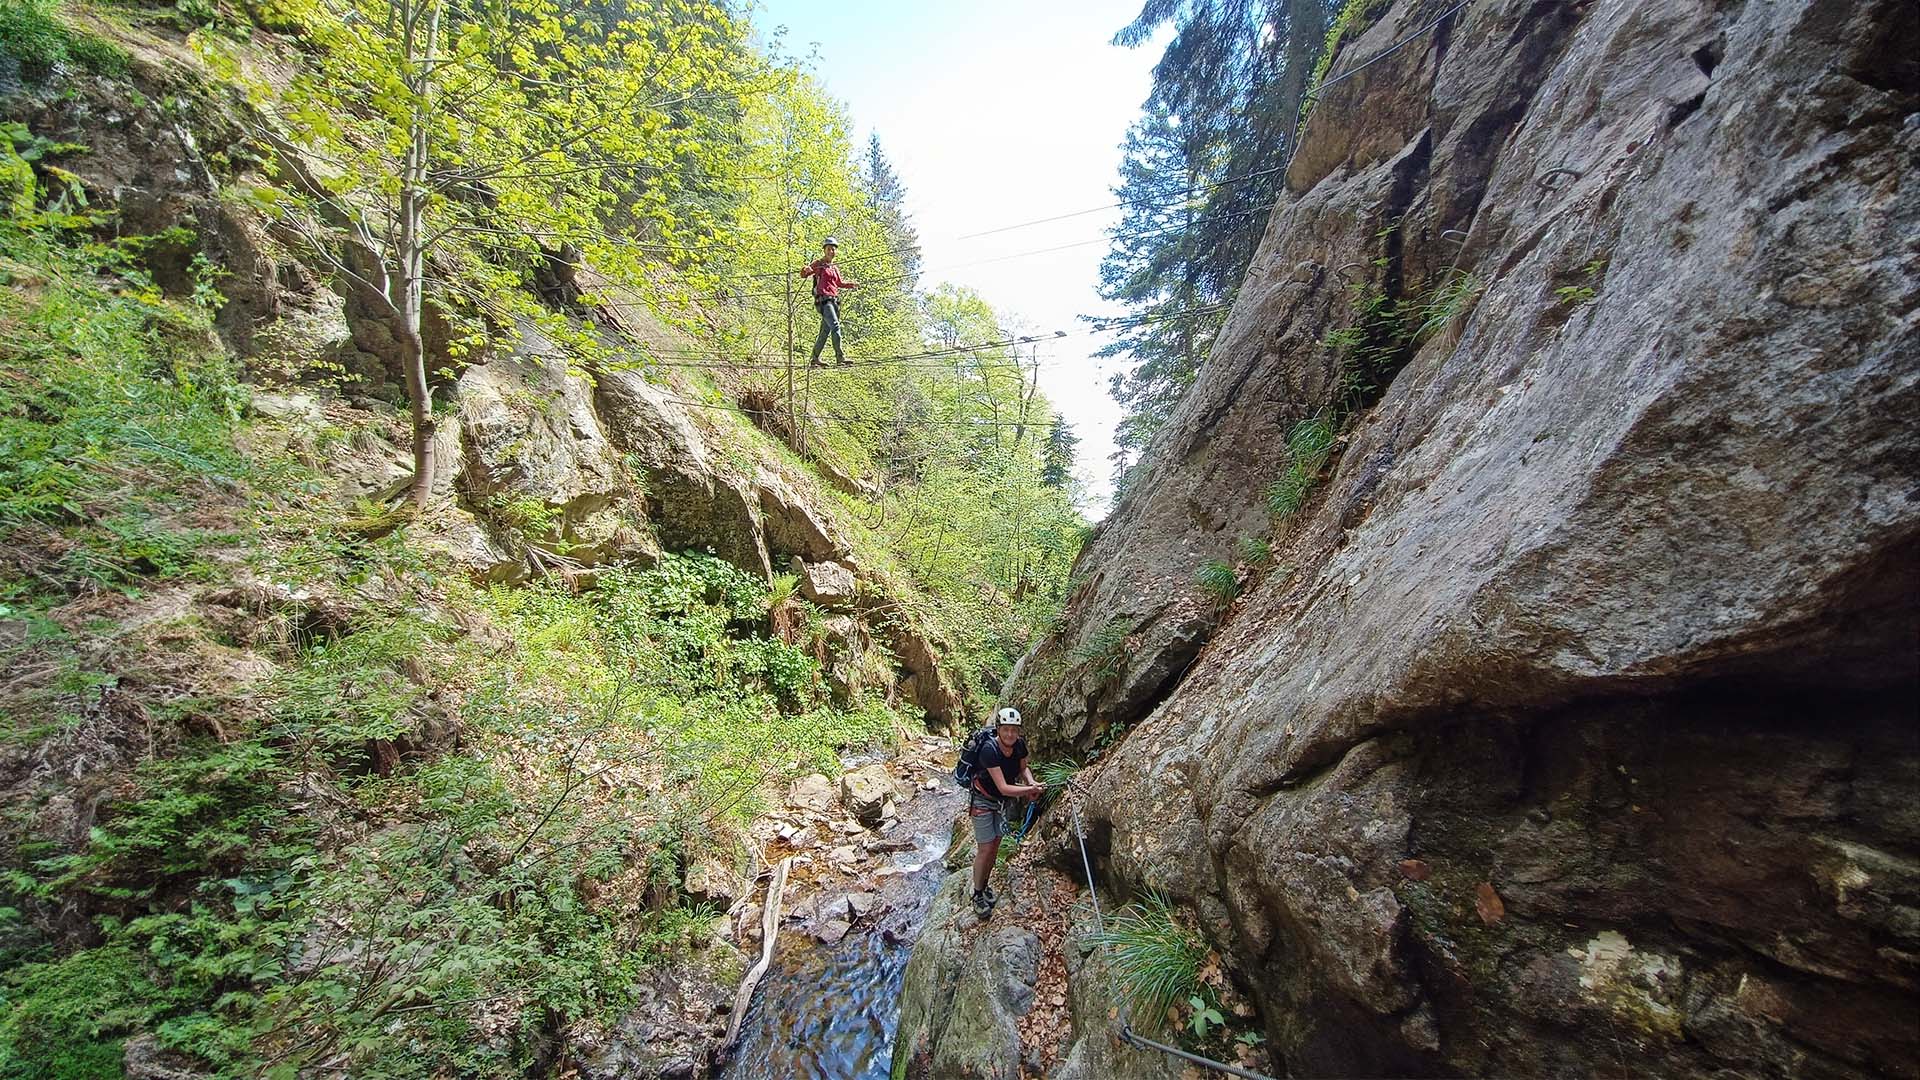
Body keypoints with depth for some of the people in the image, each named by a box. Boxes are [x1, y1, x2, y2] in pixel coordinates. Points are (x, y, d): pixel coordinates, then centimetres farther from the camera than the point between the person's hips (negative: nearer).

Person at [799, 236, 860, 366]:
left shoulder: (834, 268, 25)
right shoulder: (818, 264, 4)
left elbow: (840, 283, 38)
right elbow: (803, 274, -2)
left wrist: (852, 284, 24)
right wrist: (805, 269, -25)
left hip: (834, 300, 8)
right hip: (823, 299, -7)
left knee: (825, 330, 5)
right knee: (835, 325, -23)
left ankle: (815, 358, 11)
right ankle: (839, 356, -30)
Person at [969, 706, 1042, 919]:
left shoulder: (1019, 744, -16)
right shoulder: (989, 750, -34)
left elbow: (1024, 767, 5)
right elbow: (1003, 788, -34)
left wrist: (1030, 782, -15)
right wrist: (1031, 789, -34)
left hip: (1005, 801, 6)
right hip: (984, 801, -6)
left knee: (995, 846, 17)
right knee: (985, 849, -1)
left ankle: (985, 885, 37)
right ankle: (977, 894, 19)